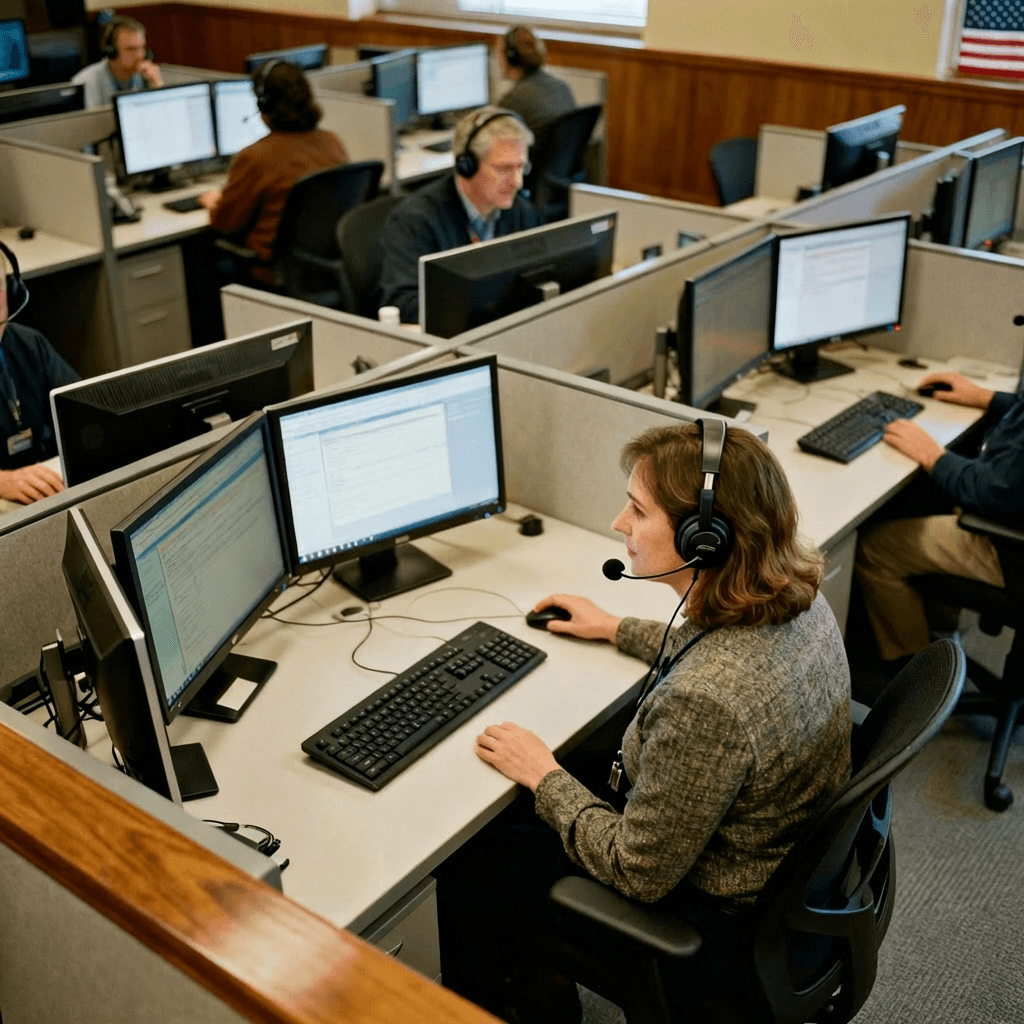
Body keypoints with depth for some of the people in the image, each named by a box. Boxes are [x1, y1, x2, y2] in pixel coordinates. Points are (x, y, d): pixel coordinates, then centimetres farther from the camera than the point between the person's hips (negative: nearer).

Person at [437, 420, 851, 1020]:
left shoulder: (703, 704, -40)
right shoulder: (798, 599, -13)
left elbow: (637, 874, -25)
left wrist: (544, 775, -12)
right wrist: (616, 630, 19)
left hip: (721, 931, -8)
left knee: (471, 863, 9)